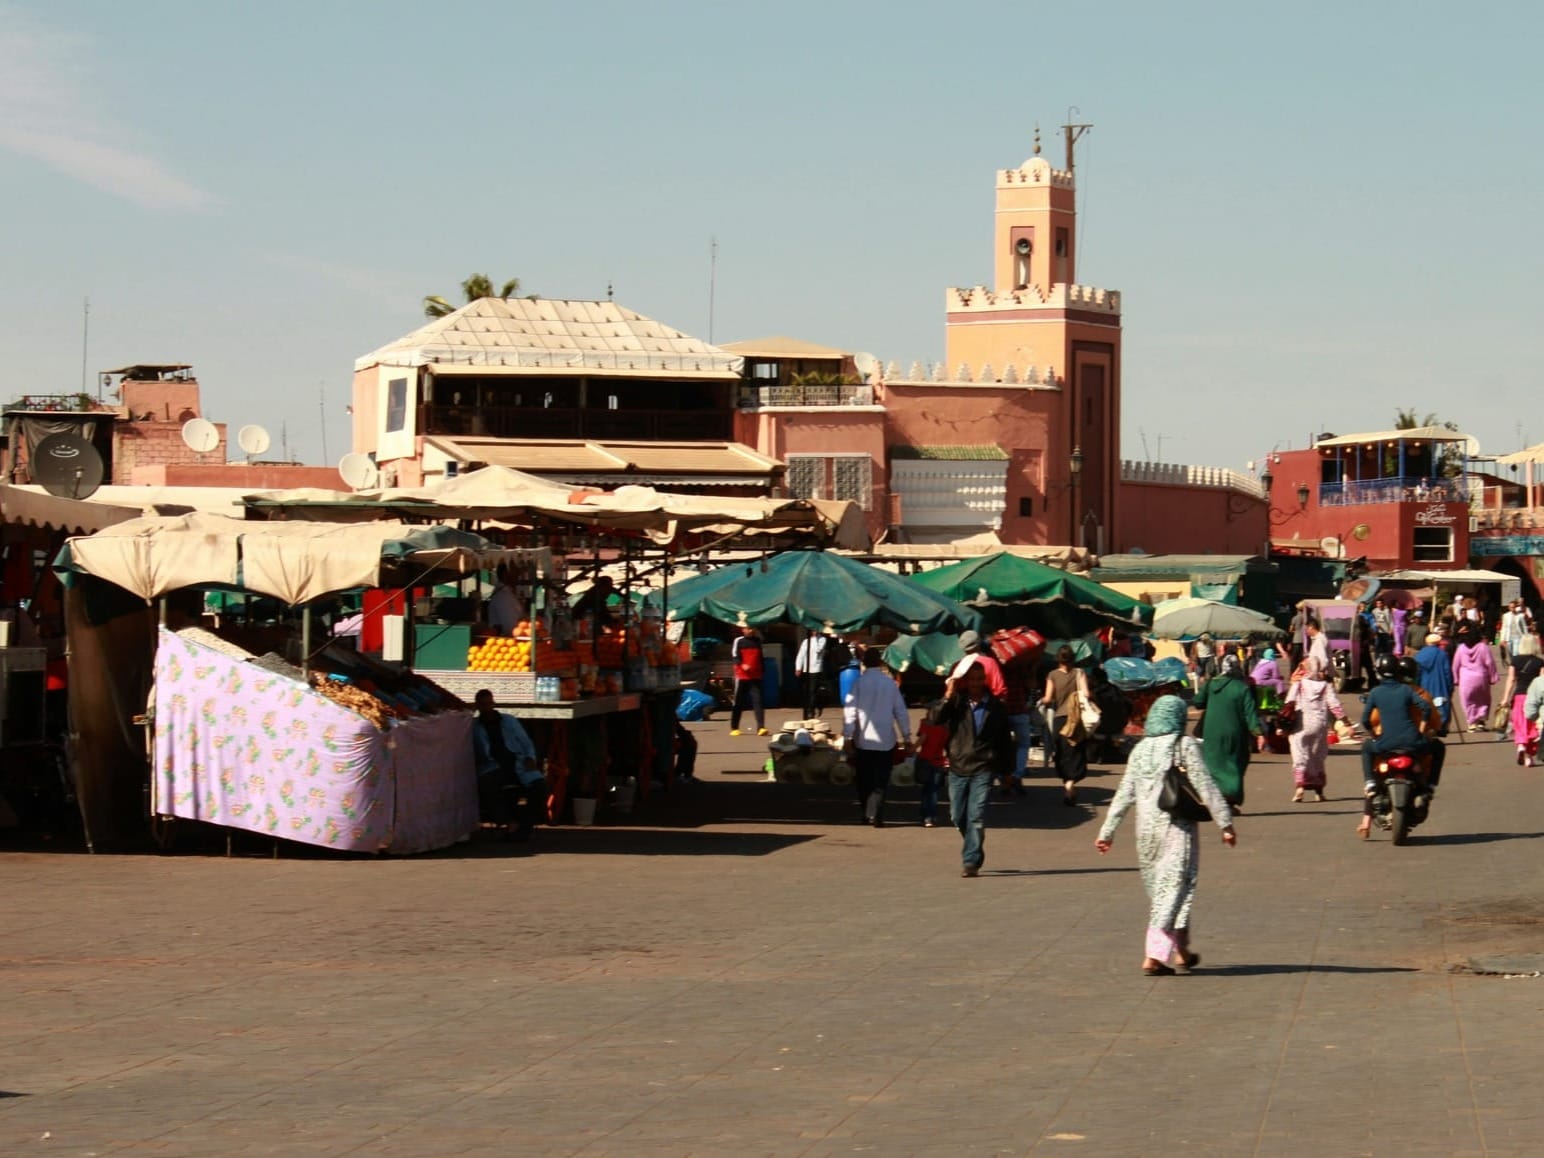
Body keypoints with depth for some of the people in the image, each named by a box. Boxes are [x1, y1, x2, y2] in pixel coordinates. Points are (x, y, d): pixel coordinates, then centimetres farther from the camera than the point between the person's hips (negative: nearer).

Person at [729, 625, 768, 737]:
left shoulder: (758, 641, 12)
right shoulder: (739, 641, 1)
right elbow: (734, 656, -8)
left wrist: (762, 671, 22)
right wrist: (742, 665, -25)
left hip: (756, 677, 2)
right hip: (742, 676, -2)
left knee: (757, 700, -10)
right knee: (738, 703, 4)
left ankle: (761, 727, -17)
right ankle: (734, 728, 15)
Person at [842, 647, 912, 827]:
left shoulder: (859, 682, -6)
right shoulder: (889, 683, 0)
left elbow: (850, 710, -10)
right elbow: (900, 711, 5)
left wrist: (847, 736, -4)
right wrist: (906, 736, 13)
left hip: (863, 740, -1)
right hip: (885, 740, 1)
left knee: (864, 780, 13)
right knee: (880, 780, 2)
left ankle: (868, 813, 19)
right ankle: (875, 814, -13)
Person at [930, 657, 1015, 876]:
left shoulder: (996, 707, 5)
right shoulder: (956, 703, 4)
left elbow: (1005, 740, 11)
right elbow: (934, 718, -11)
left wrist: (1005, 770, 10)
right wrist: (947, 697, -18)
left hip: (983, 769, -2)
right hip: (958, 767, 2)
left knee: (976, 817, -11)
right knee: (959, 817, 8)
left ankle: (971, 861, -10)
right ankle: (973, 853, 30)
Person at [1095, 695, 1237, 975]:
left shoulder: (1140, 750, 7)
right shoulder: (1185, 746, -7)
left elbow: (1124, 794, 8)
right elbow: (1206, 788, -9)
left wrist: (1107, 831, 12)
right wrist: (1225, 823, -6)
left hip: (1147, 828, 5)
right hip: (1177, 826, -5)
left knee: (1157, 889, 17)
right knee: (1173, 887, -2)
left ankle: (1181, 951, 27)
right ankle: (1155, 955, -12)